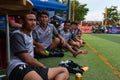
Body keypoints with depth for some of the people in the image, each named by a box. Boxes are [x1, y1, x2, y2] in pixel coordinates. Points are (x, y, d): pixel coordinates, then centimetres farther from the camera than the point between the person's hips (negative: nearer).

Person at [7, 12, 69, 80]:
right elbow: (26, 59, -10)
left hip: (32, 67, 10)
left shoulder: (30, 34, 25)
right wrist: (42, 66, 1)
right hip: (19, 68, -9)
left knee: (64, 71, -1)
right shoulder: (17, 35, -3)